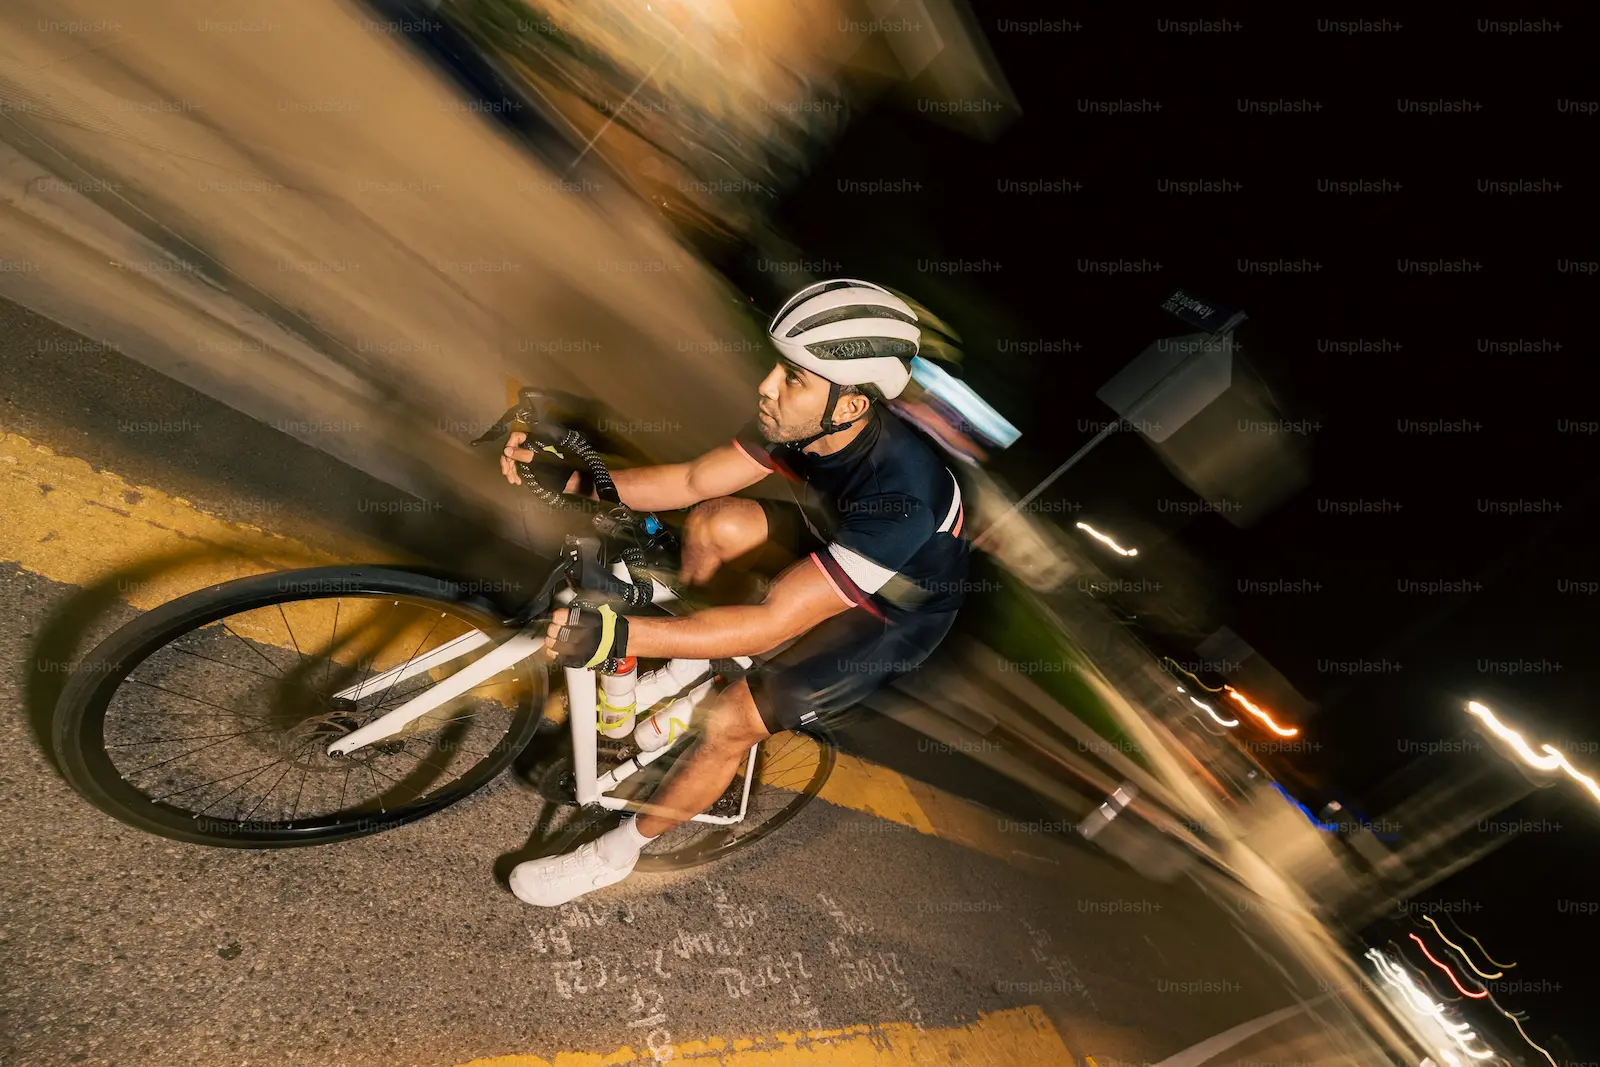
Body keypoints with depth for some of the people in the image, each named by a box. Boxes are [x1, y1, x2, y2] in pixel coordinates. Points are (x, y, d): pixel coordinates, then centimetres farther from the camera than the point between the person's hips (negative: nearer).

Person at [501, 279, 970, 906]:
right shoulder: (801, 423, -18)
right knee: (714, 522, -12)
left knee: (730, 721, -18)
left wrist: (617, 635, -45)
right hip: (833, 552, 7)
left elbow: (772, 624, -39)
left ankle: (616, 853, 9)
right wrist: (571, 478, -21)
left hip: (898, 615, -7)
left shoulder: (897, 494, -40)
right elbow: (692, 481, -9)